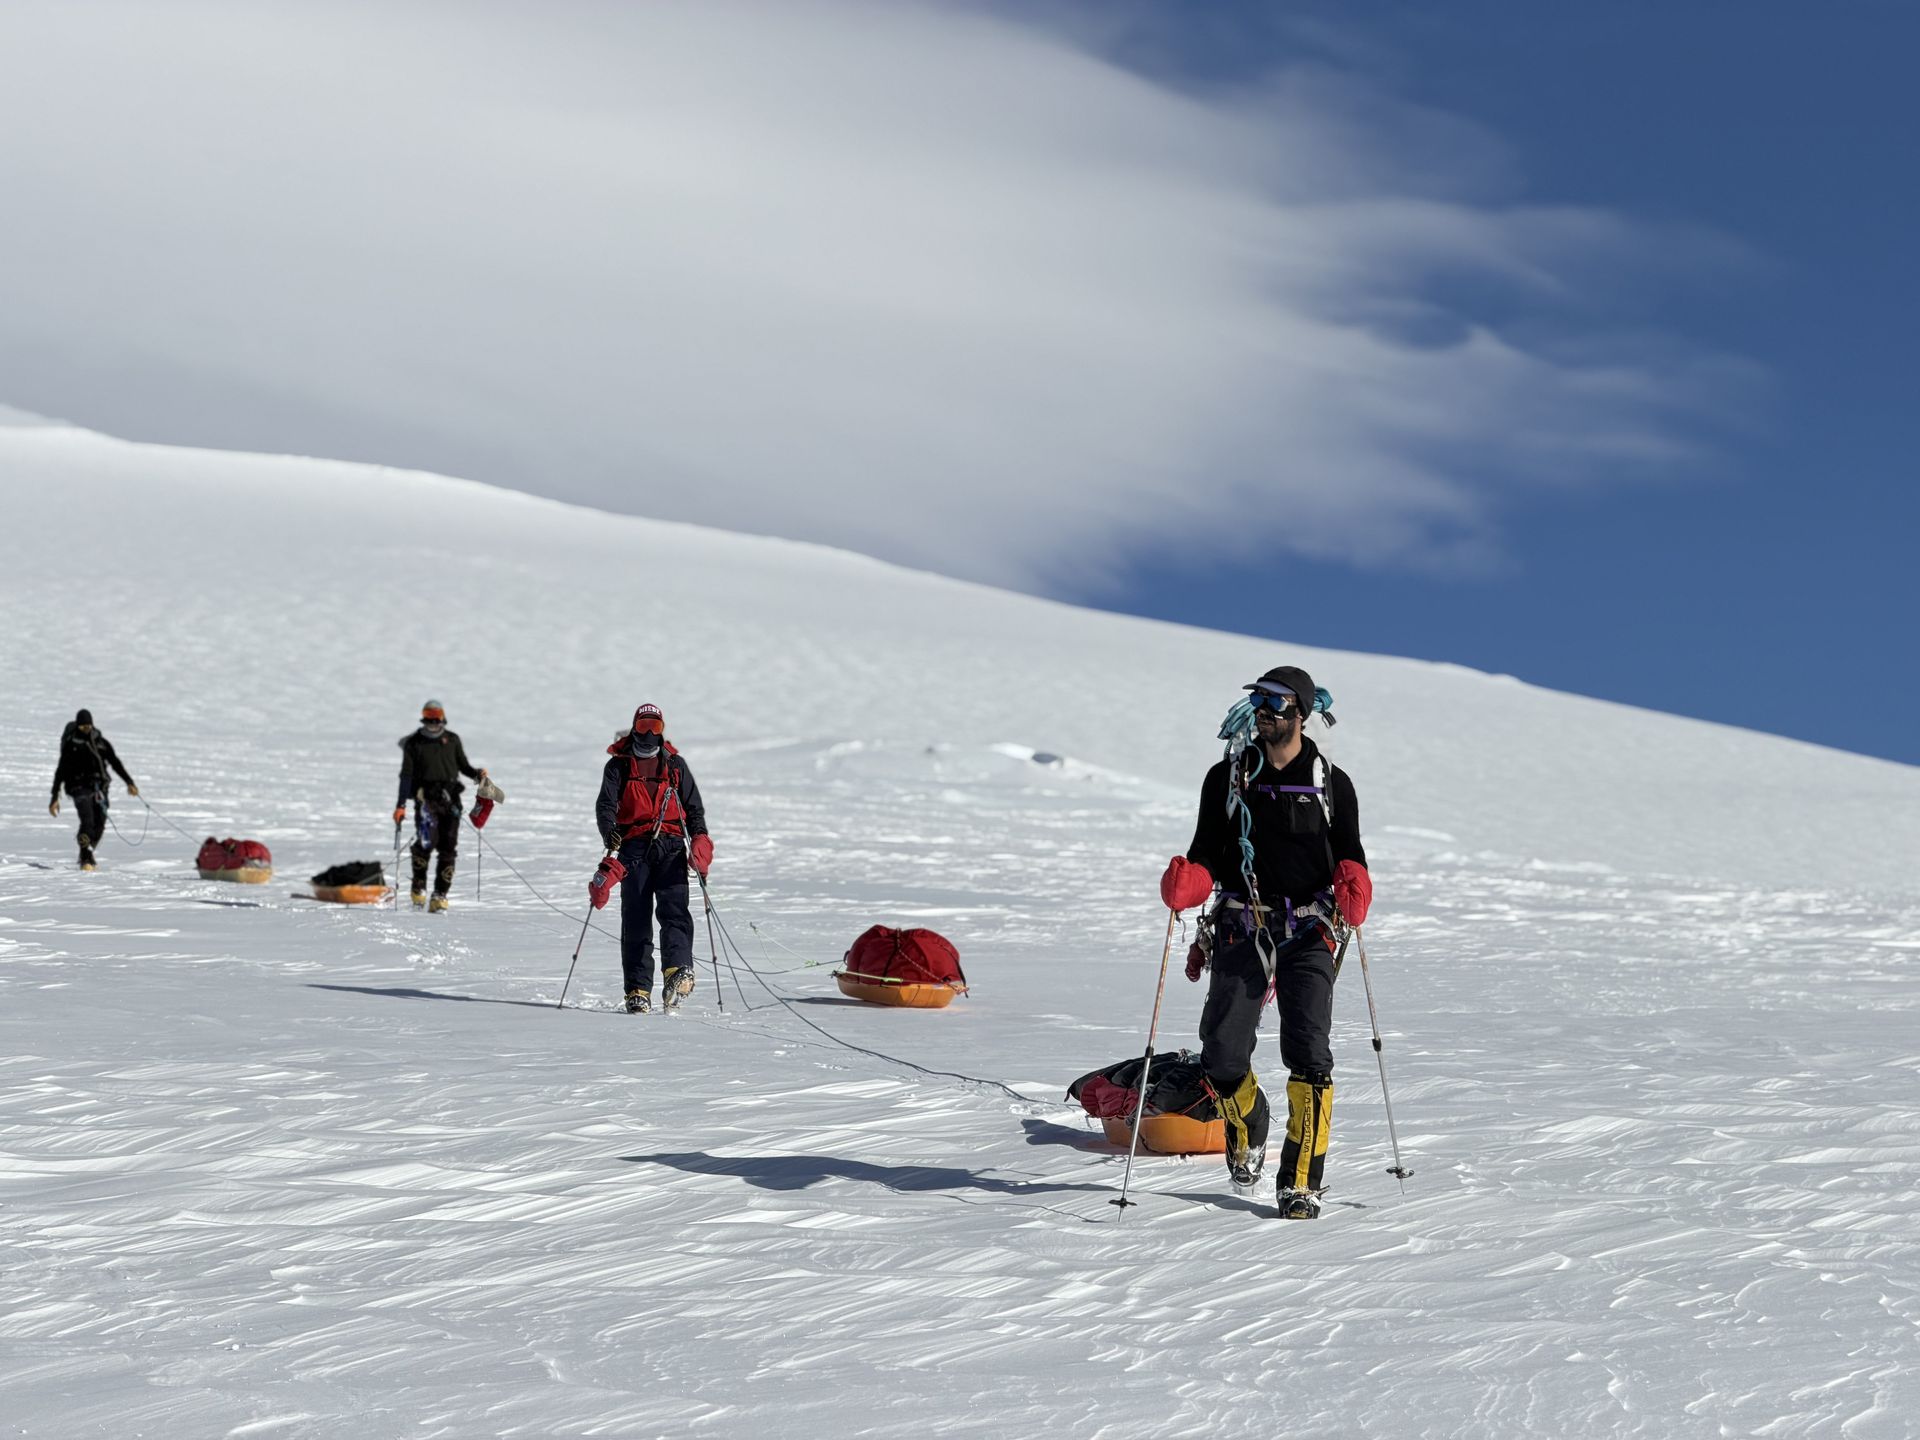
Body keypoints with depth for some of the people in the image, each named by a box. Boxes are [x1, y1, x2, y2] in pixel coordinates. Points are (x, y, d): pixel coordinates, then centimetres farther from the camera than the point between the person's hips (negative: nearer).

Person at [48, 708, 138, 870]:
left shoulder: (100, 742, 11)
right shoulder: (71, 744, 0)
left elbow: (115, 763, 17)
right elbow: (60, 772, -1)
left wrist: (129, 782, 9)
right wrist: (55, 797, -5)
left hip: (99, 787, 4)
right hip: (80, 788, -4)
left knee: (100, 824, -2)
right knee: (87, 822, -19)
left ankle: (88, 855, 14)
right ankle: (86, 859, -16)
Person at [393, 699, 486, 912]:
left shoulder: (452, 740, 14)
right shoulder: (414, 743, 6)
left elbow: (463, 766, 21)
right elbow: (406, 775, 4)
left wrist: (477, 773, -2)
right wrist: (401, 805, -3)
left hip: (450, 798, 3)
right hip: (425, 797, -3)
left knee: (448, 847, -3)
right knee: (427, 841, -22)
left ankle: (440, 895, 1)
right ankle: (419, 887, -5)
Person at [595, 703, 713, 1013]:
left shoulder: (675, 764, 16)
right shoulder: (618, 765, 12)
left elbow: (694, 806, 16)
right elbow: (606, 805, -1)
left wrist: (699, 838, -2)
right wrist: (609, 832, -22)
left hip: (671, 846, 0)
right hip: (634, 847, 0)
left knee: (674, 909, -19)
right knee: (635, 919, -4)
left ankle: (677, 971, -36)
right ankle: (638, 991, -4)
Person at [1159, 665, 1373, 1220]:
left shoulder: (1331, 783, 5)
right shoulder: (1227, 778, 7)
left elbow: (1349, 854, 8)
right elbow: (1207, 856, 8)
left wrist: (1353, 884, -15)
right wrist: (1185, 883, -14)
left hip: (1307, 932, -1)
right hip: (1242, 929, 1)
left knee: (1308, 1055, -14)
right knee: (1222, 1057, -6)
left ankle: (1301, 1183, -7)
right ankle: (1247, 1125, 28)